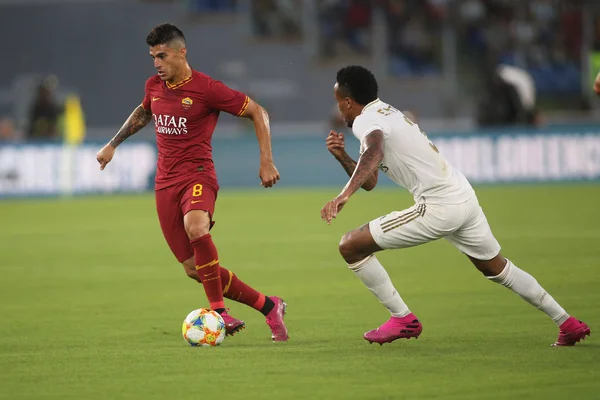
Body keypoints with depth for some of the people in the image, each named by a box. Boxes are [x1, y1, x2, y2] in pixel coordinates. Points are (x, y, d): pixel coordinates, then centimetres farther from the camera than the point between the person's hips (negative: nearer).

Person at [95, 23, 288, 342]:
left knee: (196, 228, -39)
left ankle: (219, 310, -27)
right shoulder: (154, 86, 9)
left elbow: (257, 112, -4)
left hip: (197, 175, -6)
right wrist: (113, 144, 34)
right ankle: (268, 307, 14)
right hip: (166, 183, 6)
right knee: (194, 269, 0)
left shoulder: (207, 88, -11)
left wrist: (266, 160, -11)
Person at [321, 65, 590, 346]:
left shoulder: (365, 121, -7)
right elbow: (369, 182, 26)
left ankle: (403, 320, 4)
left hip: (438, 207, -10)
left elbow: (373, 152, -33)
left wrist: (344, 195, -44)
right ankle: (568, 324, 31)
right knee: (496, 268, 28)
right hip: (464, 195, 10)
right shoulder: (389, 113, 21)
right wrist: (342, 156, 14)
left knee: (351, 246, -4)